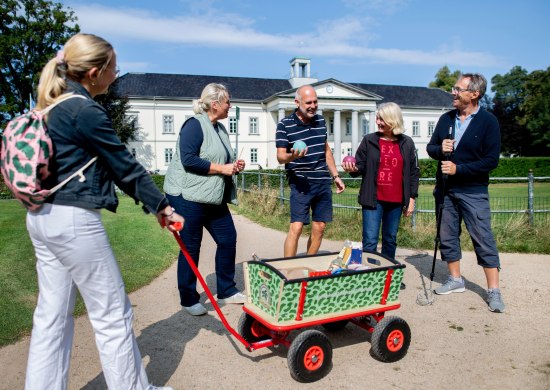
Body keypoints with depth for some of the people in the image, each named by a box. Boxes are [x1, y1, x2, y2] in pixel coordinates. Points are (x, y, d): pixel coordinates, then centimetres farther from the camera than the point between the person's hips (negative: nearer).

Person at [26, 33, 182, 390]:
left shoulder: (50, 107, 14)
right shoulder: (86, 112, -15)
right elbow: (125, 166, -10)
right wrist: (162, 205, 2)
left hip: (42, 217, 10)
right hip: (74, 220, -9)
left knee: (52, 315, 15)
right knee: (112, 314, 5)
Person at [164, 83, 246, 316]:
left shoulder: (220, 129, 14)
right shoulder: (195, 125, -12)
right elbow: (189, 160, -23)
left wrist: (234, 166, 4)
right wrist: (222, 169, -18)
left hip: (213, 198, 9)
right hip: (188, 196, -9)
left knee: (228, 239, 9)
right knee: (191, 247, 0)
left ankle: (226, 292, 22)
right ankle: (189, 300, 14)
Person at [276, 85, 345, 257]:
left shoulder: (320, 120, 10)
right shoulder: (285, 125, -7)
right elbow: (280, 157, -9)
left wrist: (335, 176, 18)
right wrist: (292, 156, -31)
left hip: (323, 182, 6)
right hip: (301, 183, -5)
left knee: (319, 229, 8)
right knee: (296, 227, -11)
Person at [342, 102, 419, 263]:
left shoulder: (407, 143, 4)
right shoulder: (369, 140, 0)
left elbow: (414, 172, 7)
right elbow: (361, 166, 1)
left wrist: (412, 197, 4)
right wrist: (353, 168, -23)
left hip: (396, 201, 2)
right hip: (373, 199, -2)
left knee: (390, 240, 15)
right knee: (370, 241, -4)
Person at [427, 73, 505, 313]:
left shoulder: (488, 121, -8)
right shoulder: (446, 119, 7)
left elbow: (491, 160, -12)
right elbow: (430, 147, 12)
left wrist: (458, 169, -20)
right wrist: (440, 149, -11)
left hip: (473, 192, -5)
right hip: (446, 190, 5)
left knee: (483, 239, -2)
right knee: (448, 237, 12)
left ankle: (493, 291, 9)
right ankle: (455, 280, 28)